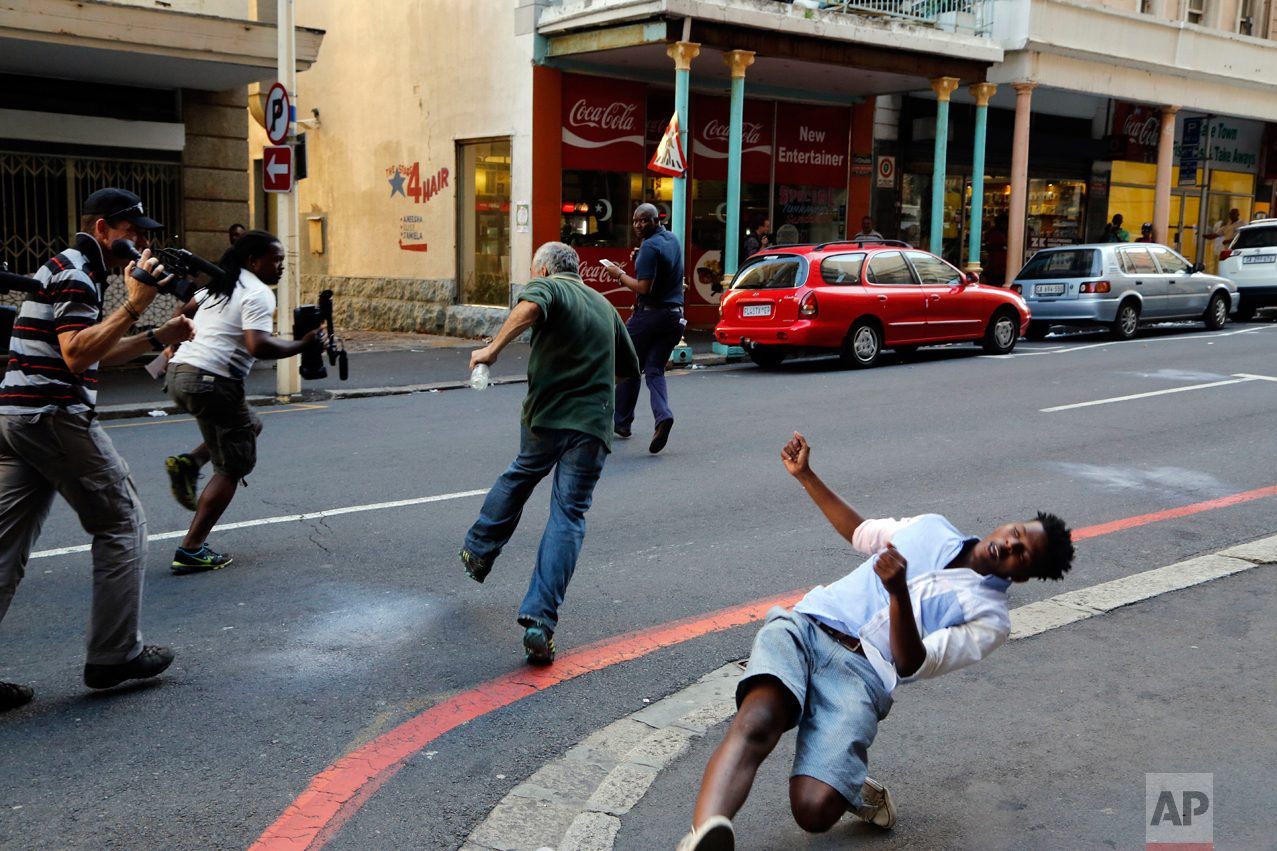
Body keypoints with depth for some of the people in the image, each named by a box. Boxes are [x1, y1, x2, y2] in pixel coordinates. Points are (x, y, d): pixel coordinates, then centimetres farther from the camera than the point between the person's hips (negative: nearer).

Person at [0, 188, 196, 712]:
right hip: (55, 418, -10)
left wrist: (157, 339, 16)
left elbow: (97, 353, 27)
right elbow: (77, 354, -21)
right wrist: (134, 304, -23)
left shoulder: (65, 269, 24)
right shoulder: (75, 274, -9)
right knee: (121, 526, 1)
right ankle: (114, 655, 5)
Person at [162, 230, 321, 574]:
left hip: (179, 373, 9)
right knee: (232, 468, 0)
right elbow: (258, 345, -23)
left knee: (250, 424, 28)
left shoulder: (220, 284, 19)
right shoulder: (258, 294, -9)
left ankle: (188, 462, 6)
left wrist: (174, 345, 48)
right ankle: (191, 550, -3)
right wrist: (300, 345, -13)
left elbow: (184, 312, 32)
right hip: (212, 381, -9)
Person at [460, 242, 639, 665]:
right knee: (569, 516, 0)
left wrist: (492, 349, -22)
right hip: (593, 425, 3)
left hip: (546, 414, -2)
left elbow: (529, 308, -24)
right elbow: (630, 367, 29)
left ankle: (478, 551, 44)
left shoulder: (547, 286, 2)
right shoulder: (604, 304, 21)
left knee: (520, 476, 27)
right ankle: (539, 622, -10)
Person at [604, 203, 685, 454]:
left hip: (649, 315, -7)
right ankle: (663, 415, -20)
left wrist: (620, 275, -7)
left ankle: (621, 421, 19)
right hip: (674, 317, 7)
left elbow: (644, 287, -21)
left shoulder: (650, 247, -15)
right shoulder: (673, 240, 12)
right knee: (655, 370, 5)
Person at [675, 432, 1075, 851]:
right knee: (756, 724, -32)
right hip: (803, 626, 3)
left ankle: (852, 789, 7)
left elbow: (912, 664, -4)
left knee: (814, 811, -26)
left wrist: (899, 592, -21)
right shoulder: (932, 527, 25)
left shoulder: (989, 618, 10)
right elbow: (860, 531, 40)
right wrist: (805, 475, 30)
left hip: (862, 673, -3)